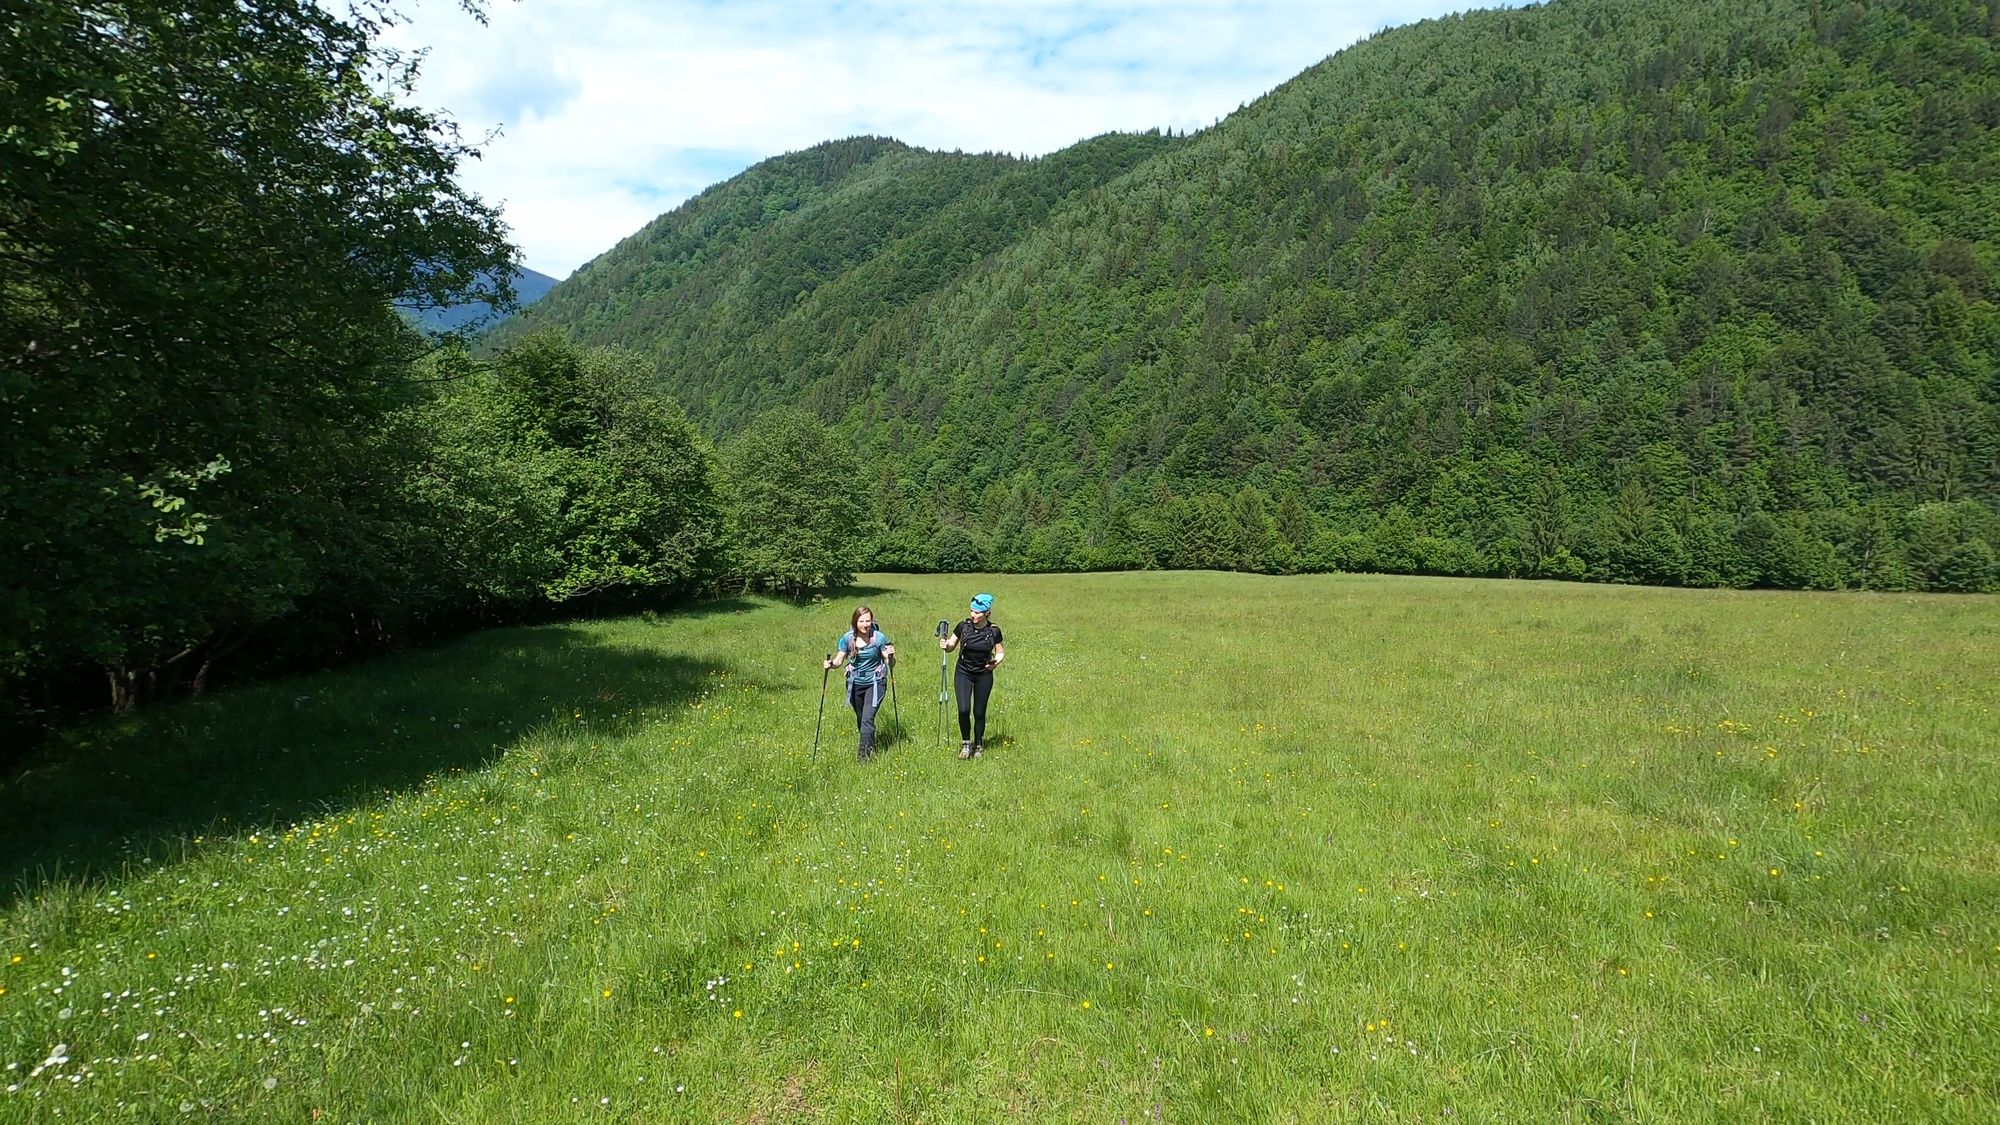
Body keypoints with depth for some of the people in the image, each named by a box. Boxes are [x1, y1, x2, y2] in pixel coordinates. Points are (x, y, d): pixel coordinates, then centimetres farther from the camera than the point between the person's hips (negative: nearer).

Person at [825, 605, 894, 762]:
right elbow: (839, 660, -4)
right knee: (860, 719, 16)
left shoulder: (879, 637, -14)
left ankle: (864, 754, -11)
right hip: (855, 683, 3)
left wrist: (891, 656, -30)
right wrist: (830, 664, -25)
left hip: (875, 682, -3)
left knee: (867, 719, -17)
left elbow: (890, 665, -8)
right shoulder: (847, 638, -9)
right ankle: (870, 748, 39)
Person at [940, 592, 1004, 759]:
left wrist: (996, 661, -15)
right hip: (963, 673, 0)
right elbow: (951, 646, 2)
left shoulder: (993, 631, -8)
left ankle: (978, 745, 26)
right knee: (964, 710, -13)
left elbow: (1001, 652, 5)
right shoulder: (963, 626, -8)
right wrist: (945, 645, -20)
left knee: (979, 712, 5)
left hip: (984, 675, 0)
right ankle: (965, 743, 10)